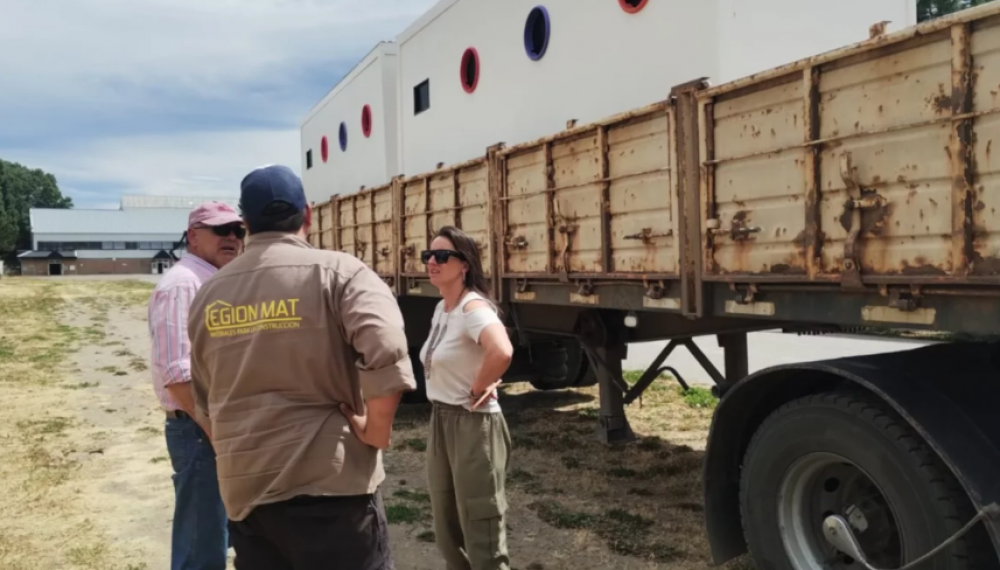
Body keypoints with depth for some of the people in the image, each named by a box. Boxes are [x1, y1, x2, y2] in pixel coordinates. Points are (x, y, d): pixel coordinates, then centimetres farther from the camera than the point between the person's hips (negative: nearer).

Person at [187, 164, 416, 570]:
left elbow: (205, 399, 15)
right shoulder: (336, 272, -9)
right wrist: (376, 430, -12)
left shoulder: (210, 293, 7)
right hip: (327, 482, -5)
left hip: (243, 487, 5)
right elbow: (388, 352, -25)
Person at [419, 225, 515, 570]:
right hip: (439, 421, 9)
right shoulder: (441, 308, 8)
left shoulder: (472, 307, -19)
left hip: (472, 425, -9)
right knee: (447, 528, 20)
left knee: (480, 529, 3)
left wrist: (478, 390, -24)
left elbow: (502, 352, -39)